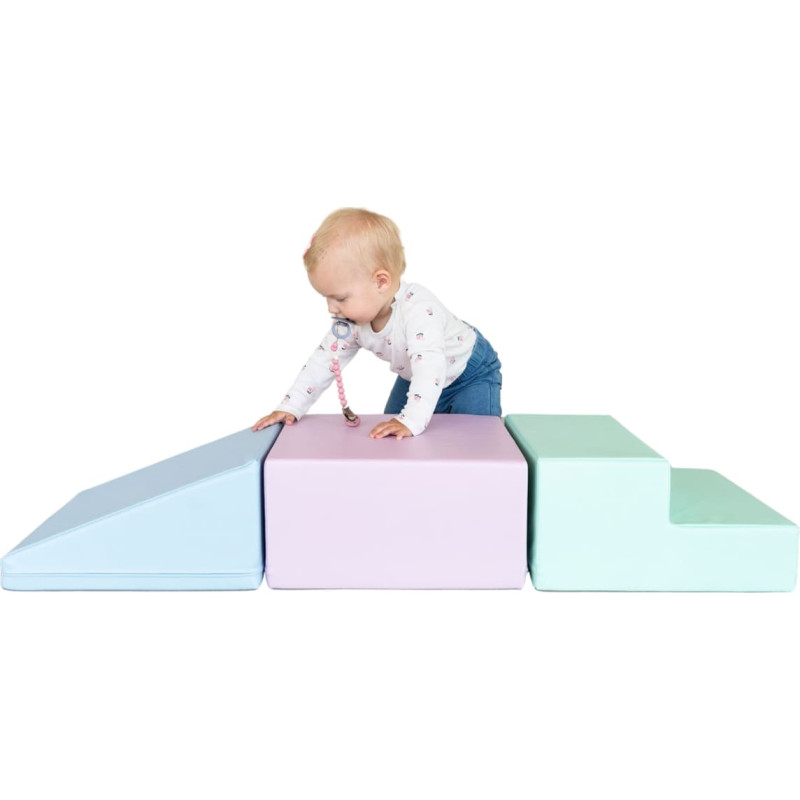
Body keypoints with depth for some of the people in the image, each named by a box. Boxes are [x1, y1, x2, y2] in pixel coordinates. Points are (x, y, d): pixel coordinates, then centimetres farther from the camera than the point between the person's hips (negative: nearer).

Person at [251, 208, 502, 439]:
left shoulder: (418, 309, -42)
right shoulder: (352, 320, -18)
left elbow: (430, 365, -51)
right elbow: (325, 359, -9)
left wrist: (411, 421, -60)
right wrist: (290, 408, -14)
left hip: (472, 373, -7)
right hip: (418, 379, 7)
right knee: (389, 437, 6)